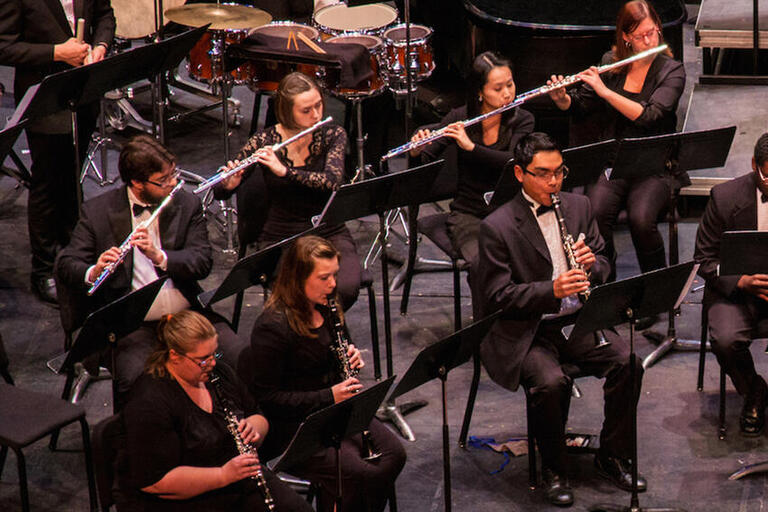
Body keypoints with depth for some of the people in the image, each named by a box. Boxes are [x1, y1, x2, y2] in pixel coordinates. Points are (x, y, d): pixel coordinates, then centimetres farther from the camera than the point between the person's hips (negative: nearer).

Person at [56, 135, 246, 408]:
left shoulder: (187, 204, 8)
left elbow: (203, 263, -1)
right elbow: (66, 265, 1)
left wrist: (160, 257, -20)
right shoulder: (98, 211, 2)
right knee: (136, 383, -31)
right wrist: (93, 272, -22)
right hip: (133, 324, -3)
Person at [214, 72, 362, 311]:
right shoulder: (264, 141, -5)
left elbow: (332, 181, -20)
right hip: (280, 239, -1)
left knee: (346, 289, -28)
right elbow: (219, 192, 0)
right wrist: (230, 184, -24)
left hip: (329, 234, 2)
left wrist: (284, 171, -31)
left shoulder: (333, 135, -2)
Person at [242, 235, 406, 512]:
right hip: (289, 425, -8)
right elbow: (267, 398, -20)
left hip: (334, 407, 8)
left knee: (393, 453, -9)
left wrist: (352, 359, -1)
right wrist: (328, 396, -23)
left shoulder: (325, 308, 5)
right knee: (358, 473, -24)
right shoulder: (272, 327, -22)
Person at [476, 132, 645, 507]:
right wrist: (552, 290, -27)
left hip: (577, 321, 5)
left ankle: (612, 457, 1)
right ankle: (553, 470, -7)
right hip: (525, 332, -5)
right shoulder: (497, 227, -9)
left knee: (628, 363, -18)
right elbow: (498, 296, -13)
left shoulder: (578, 206, 8)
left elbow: (603, 267, 13)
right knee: (551, 381, -32)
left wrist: (592, 264, -12)